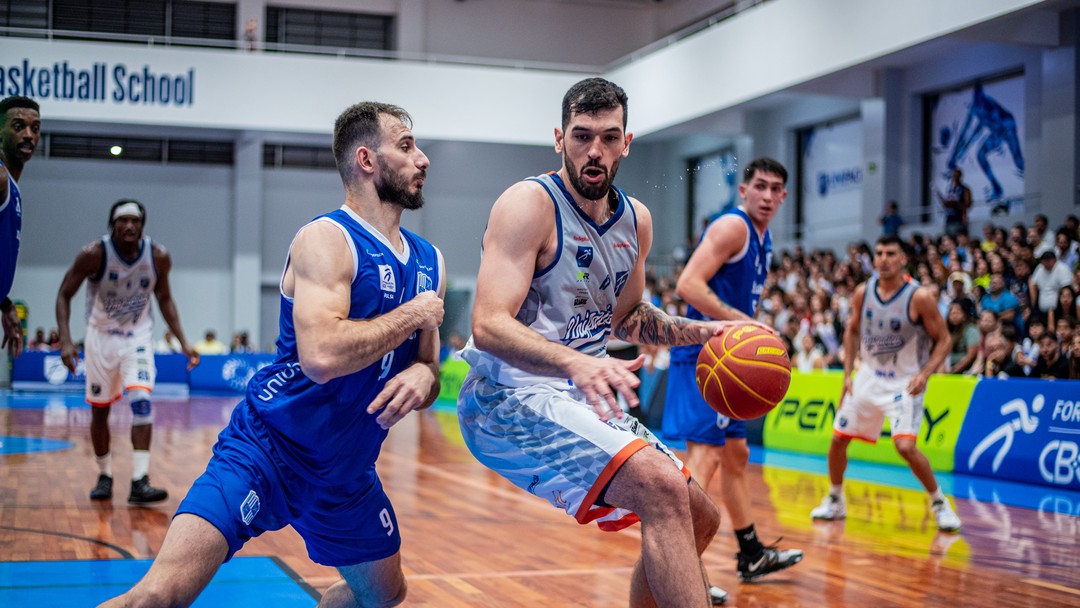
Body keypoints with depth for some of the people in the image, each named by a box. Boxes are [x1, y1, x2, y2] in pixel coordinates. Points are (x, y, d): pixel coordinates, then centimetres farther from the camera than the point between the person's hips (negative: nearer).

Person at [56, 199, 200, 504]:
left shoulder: (158, 256, -13)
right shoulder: (93, 254, -19)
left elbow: (164, 298, 5)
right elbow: (64, 295, -9)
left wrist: (183, 342, -2)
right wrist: (65, 340, -22)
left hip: (138, 337, 0)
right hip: (101, 336, 0)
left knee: (141, 401, -19)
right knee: (99, 410, 8)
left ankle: (139, 482, -21)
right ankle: (105, 476, 28)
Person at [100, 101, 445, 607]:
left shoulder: (429, 261, 6)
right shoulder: (327, 239, -16)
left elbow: (429, 373, 12)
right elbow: (321, 355, -32)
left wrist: (422, 376, -12)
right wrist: (412, 316, -19)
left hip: (347, 470, 8)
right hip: (266, 449, -8)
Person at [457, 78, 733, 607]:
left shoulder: (636, 220, 9)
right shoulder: (529, 204, -15)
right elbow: (488, 325, -26)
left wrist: (705, 332, 10)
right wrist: (577, 363, -42)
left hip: (579, 400, 9)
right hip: (509, 398, -9)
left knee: (697, 518, 14)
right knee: (663, 487, -29)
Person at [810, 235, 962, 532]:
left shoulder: (919, 297, -17)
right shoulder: (863, 292, -3)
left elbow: (944, 339, -10)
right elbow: (852, 331, 12)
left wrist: (924, 374, -22)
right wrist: (847, 374, 5)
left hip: (904, 382, -5)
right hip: (869, 376, 5)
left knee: (905, 445, -23)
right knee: (838, 439, 7)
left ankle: (939, 502, -3)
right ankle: (835, 501, 28)